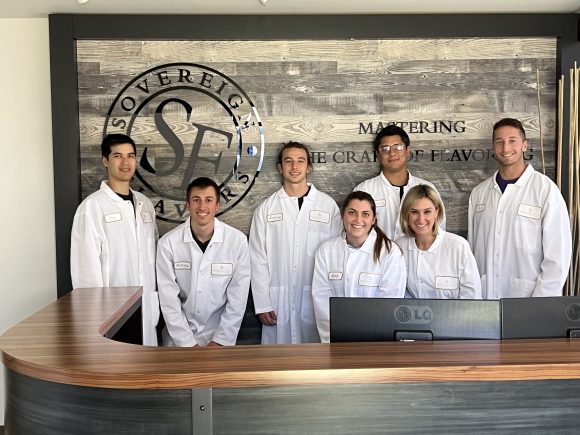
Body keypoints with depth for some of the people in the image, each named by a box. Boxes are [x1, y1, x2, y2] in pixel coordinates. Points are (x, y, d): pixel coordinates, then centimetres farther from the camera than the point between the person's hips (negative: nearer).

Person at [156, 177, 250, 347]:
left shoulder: (238, 241, -12)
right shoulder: (168, 243, -12)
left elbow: (238, 298, -7)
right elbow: (169, 299, -10)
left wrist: (220, 341, -9)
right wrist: (188, 344, -12)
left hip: (219, 334, 0)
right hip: (179, 337, 0)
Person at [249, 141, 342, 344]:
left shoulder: (328, 205, 3)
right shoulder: (266, 208, 5)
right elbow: (258, 260, 3)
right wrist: (262, 304, -2)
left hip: (317, 299, 0)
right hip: (278, 300, 1)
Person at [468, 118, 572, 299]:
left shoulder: (546, 190, -10)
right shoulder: (479, 193, 3)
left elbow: (558, 256, -10)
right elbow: (472, 247, 7)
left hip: (527, 295, -3)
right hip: (485, 295, 4)